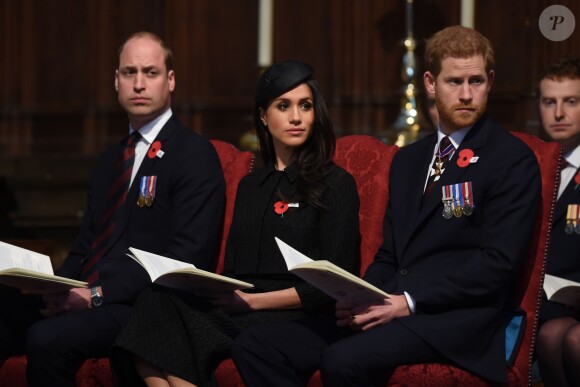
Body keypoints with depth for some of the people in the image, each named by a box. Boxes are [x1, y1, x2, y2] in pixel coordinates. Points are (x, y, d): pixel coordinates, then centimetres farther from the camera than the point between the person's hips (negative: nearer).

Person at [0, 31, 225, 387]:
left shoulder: (196, 154, -2)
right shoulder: (110, 161, 24)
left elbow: (187, 257, -12)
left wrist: (99, 294, -17)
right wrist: (56, 288, 0)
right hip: (85, 298, 7)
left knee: (47, 338, -33)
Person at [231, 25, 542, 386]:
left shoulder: (513, 160, 1)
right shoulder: (408, 160, 24)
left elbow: (499, 262, -9)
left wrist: (408, 302, -16)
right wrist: (359, 300, 0)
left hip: (453, 316, -7)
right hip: (386, 308, 7)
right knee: (256, 345, -13)